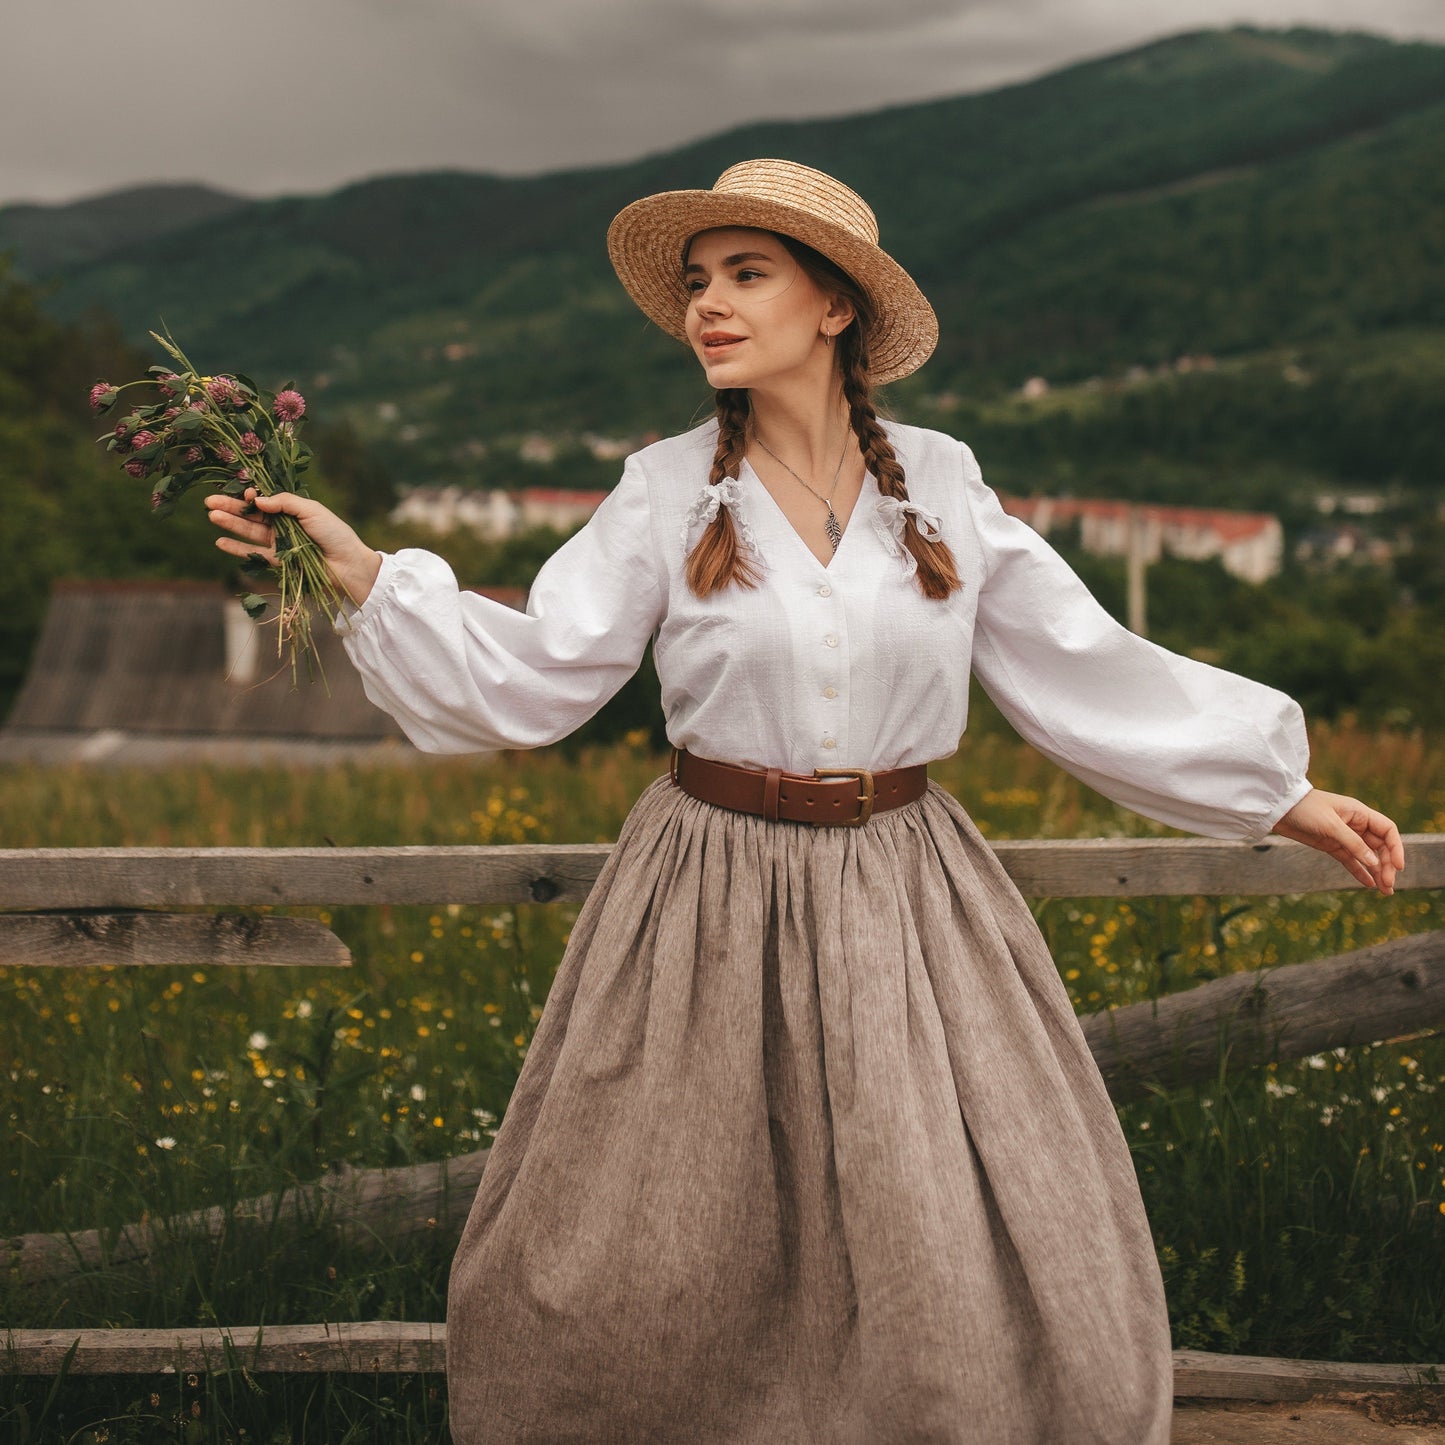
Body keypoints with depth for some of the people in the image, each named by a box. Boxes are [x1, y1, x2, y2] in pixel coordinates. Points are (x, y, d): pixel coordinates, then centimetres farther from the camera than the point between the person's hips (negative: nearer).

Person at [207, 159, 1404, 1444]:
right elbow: (528, 678, -5)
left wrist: (1287, 798, 7)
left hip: (904, 911, 1)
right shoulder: (667, 491, -1)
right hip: (712, 912, -1)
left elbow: (1088, 670, 6)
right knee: (619, 1285, 4)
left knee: (1001, 1280, 3)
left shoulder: (941, 483, 1)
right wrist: (354, 565, -15)